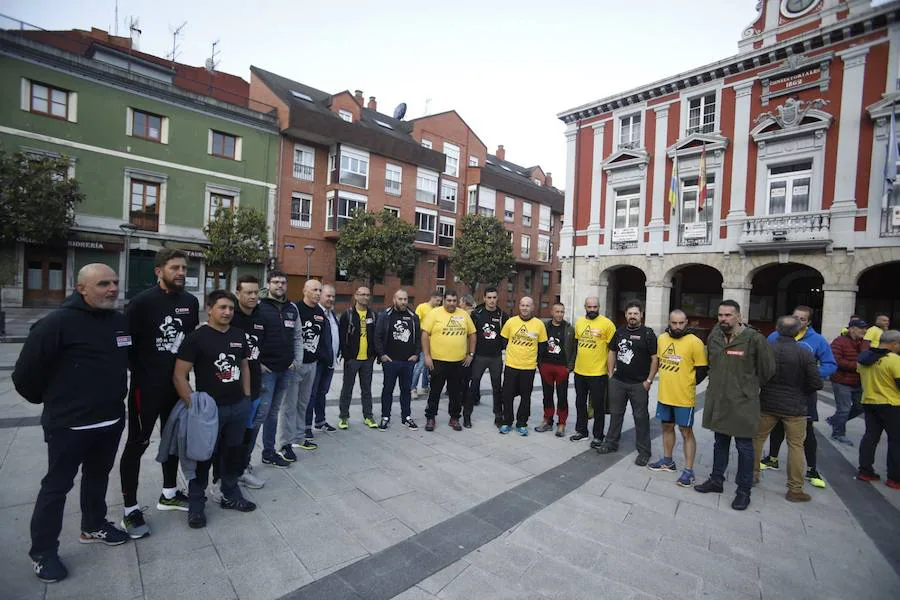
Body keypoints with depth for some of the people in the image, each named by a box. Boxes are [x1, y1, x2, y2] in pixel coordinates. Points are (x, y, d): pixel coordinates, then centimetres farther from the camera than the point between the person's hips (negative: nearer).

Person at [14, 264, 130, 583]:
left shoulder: (120, 322, 3)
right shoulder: (58, 322, -18)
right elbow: (25, 373, -12)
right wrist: (47, 400, 2)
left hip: (111, 420, 6)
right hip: (69, 424, -6)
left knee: (98, 477, 21)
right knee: (57, 485, 8)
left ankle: (94, 526, 40)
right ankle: (42, 552, 26)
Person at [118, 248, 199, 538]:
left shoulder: (191, 301, 2)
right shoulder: (142, 302, -13)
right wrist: (139, 371, -11)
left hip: (177, 383, 6)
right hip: (147, 385, -6)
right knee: (137, 443, 6)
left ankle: (169, 493, 35)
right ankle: (130, 509, 20)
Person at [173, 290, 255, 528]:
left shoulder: (239, 335, 5)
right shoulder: (196, 337, -11)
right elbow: (179, 376, -12)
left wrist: (247, 397, 10)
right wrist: (193, 405, -16)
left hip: (239, 406, 5)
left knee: (233, 452, 18)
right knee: (204, 457, 9)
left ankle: (231, 495, 35)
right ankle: (196, 504, 28)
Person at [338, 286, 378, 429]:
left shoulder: (372, 315, 7)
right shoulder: (348, 314, -5)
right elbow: (342, 336, -8)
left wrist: (374, 354, 3)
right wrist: (346, 355, -12)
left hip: (368, 359, 4)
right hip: (352, 358, -3)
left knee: (367, 389, 13)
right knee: (347, 389, 8)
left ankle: (368, 416, 23)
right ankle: (344, 417, 19)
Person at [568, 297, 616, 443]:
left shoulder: (607, 323, -11)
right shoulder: (579, 322, 6)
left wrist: (610, 370, -9)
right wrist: (572, 362, 16)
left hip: (598, 373, -5)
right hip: (579, 371, 6)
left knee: (598, 406, 7)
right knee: (580, 403, 16)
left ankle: (598, 436, 22)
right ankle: (581, 430, 32)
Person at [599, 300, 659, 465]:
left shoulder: (648, 334, -5)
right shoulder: (620, 331, 8)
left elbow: (655, 358, -7)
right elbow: (612, 352, 15)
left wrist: (649, 380, -10)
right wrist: (611, 374, 9)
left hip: (639, 384, -4)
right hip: (617, 382, 4)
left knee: (641, 417, 5)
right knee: (615, 413, 14)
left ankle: (644, 451, 16)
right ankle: (611, 442, 28)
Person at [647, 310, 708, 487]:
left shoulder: (695, 342, -14)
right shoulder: (662, 338, 4)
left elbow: (702, 369, -9)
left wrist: (688, 384, -2)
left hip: (684, 398, -6)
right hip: (664, 395, 6)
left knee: (686, 432, 4)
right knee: (667, 427, 18)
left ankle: (688, 470, 14)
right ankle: (667, 461, 33)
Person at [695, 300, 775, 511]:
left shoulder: (754, 338, -14)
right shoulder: (713, 336, 1)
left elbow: (767, 369, -4)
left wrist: (750, 388, 6)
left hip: (743, 403, -5)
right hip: (717, 400, 5)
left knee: (744, 446, 7)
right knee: (720, 442, 18)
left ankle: (744, 490, 23)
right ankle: (716, 480, 33)